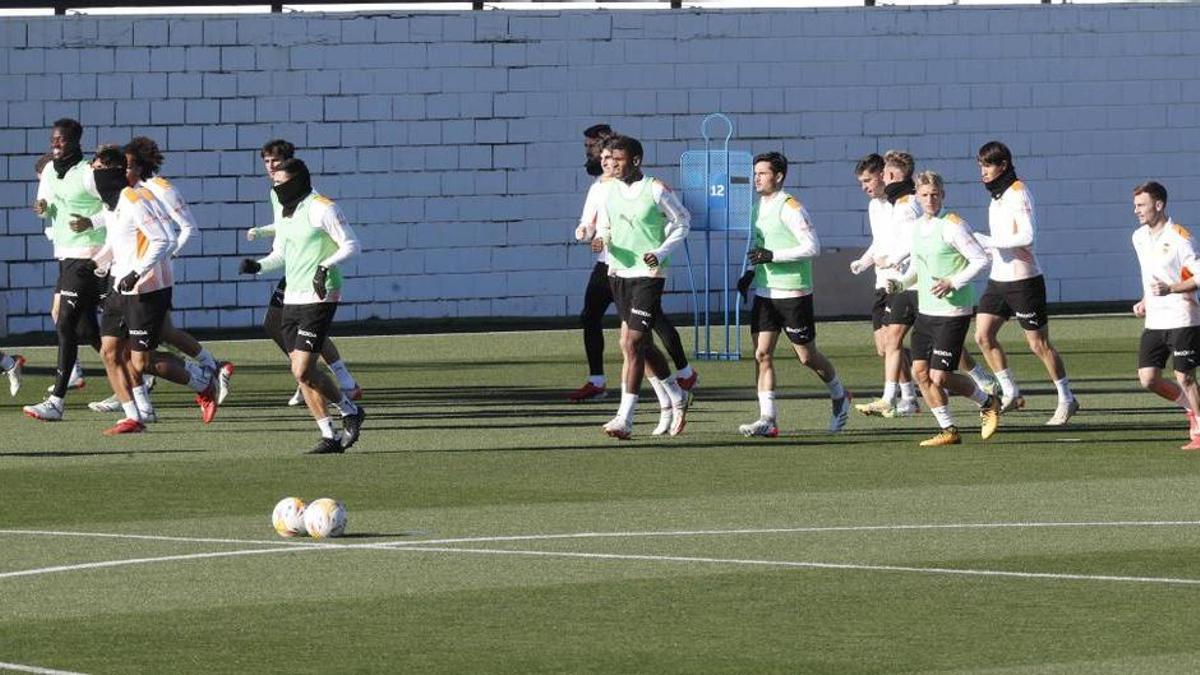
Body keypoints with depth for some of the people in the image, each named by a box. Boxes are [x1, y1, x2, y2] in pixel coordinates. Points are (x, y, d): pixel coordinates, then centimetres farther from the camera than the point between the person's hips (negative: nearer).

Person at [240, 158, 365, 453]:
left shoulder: (321, 209, -10)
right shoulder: (284, 213, 14)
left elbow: (351, 246, -10)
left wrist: (326, 266, -25)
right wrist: (258, 265, 4)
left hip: (318, 298, -8)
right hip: (292, 298, 8)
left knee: (302, 371, -13)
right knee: (302, 372, 4)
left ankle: (350, 411, 7)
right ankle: (329, 436, 10)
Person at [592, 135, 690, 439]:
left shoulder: (656, 190, -10)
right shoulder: (611, 189, 6)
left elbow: (682, 221, 2)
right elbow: (603, 225, 17)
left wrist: (661, 253, -10)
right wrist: (601, 241, -6)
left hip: (648, 274, -7)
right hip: (618, 272, 7)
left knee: (631, 344, -14)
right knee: (642, 344, 15)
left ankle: (625, 419, -15)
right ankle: (674, 399, 35)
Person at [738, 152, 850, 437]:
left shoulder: (790, 208, -14)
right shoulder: (758, 206, 11)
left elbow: (812, 247, -19)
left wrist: (772, 256, -23)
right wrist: (751, 272, 12)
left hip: (793, 293, -7)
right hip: (764, 292, 7)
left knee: (807, 356, 5)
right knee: (762, 354, -5)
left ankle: (839, 396, 30)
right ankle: (768, 419, -6)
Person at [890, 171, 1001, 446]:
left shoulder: (952, 226, -13)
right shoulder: (918, 227, 10)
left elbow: (981, 260, -15)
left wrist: (953, 283, -23)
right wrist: (901, 283, 5)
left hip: (952, 312, -8)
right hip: (926, 310, 8)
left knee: (940, 377, -9)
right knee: (920, 372, 2)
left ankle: (988, 403, 17)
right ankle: (948, 431, 13)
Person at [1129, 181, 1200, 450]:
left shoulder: (1178, 238, -13)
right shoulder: (1139, 238, 11)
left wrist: (1170, 289, -24)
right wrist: (1145, 302, 13)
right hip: (1154, 322, 7)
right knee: (1148, 379, 0)